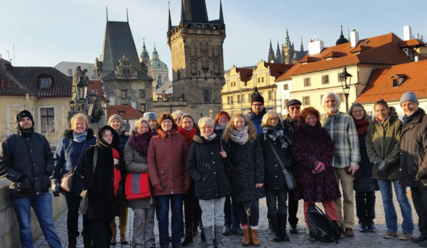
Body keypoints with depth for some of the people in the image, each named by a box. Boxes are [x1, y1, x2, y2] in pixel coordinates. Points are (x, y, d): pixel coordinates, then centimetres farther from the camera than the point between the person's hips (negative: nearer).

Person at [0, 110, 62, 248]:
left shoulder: (41, 139, 10)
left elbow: (49, 158, 18)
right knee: (25, 227, 9)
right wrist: (18, 177, -14)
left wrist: (47, 173, 1)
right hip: (21, 191, -2)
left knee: (48, 224, 9)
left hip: (41, 190, 2)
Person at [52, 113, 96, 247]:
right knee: (72, 214, 12)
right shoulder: (65, 141, 2)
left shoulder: (93, 141, 0)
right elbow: (57, 161, 3)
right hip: (70, 185, 1)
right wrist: (55, 180, -3)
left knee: (88, 214, 9)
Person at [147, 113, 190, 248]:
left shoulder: (180, 139, 5)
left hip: (178, 183, 1)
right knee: (162, 213, 2)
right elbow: (151, 162, -1)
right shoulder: (154, 140, 4)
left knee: (177, 213, 9)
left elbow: (186, 160, 5)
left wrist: (187, 180, -2)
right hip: (162, 184, -1)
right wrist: (155, 182, -10)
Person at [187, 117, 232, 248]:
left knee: (219, 215, 11)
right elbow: (190, 165, 1)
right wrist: (199, 177, -10)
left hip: (220, 184, 3)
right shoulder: (196, 144, -1)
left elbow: (226, 163, 20)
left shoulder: (220, 142, 8)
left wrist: (225, 157, -2)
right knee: (207, 216, 4)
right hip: (204, 185, -3)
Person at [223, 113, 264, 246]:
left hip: (252, 177, 0)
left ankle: (254, 233, 10)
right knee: (241, 206, 8)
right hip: (237, 179, 1)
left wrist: (260, 178, -7)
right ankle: (246, 233, 20)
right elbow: (227, 160, 1)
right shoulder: (229, 139, 3)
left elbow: (259, 159, -1)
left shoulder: (253, 138, 3)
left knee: (254, 205, -3)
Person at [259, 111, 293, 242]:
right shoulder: (262, 136, 6)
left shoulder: (285, 133, 9)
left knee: (282, 204, 7)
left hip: (282, 175, 1)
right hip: (268, 176, -1)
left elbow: (291, 153, 12)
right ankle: (277, 232, 11)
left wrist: (288, 165, -3)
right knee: (272, 205, 4)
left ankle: (283, 231, 15)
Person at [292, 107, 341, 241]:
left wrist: (323, 164, -9)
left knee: (329, 199, 2)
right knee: (309, 201, 1)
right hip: (306, 173, -2)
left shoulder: (323, 132, 15)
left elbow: (330, 149, 8)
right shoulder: (298, 134, 3)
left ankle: (335, 227, 13)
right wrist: (313, 163, -15)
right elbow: (298, 153, -6)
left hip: (324, 171, 3)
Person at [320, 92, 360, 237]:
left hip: (345, 163, -1)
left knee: (348, 196, 1)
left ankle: (348, 226, 10)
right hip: (328, 164, 2)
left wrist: (354, 161, -5)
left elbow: (354, 141, 2)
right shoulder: (320, 120, 10)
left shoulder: (347, 119, 5)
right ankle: (338, 226, 12)